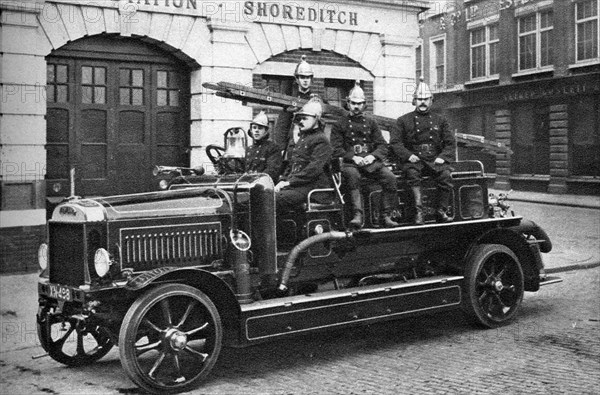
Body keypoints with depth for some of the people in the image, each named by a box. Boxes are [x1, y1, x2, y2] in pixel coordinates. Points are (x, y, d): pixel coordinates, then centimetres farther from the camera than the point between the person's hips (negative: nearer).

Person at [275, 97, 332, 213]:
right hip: (294, 185, 8)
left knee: (276, 199, -31)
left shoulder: (321, 141, -4)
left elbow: (314, 169, -15)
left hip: (311, 188, -8)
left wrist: (289, 182, -17)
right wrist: (283, 181, 8)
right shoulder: (302, 139, 27)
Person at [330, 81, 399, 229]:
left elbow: (383, 146, 13)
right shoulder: (339, 124, 12)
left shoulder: (370, 123, 21)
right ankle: (358, 215, -45)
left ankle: (386, 216, -19)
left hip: (371, 161, 3)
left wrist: (373, 156, -8)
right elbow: (336, 149, 2)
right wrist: (353, 157, -14)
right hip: (350, 163, -3)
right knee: (353, 175, -39)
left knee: (390, 177, -25)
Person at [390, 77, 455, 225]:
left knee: (445, 174, -29)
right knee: (412, 172, -36)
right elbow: (394, 142, 4)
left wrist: (442, 157, -5)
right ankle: (418, 211, -40)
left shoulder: (440, 120, 19)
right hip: (414, 160, -2)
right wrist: (409, 155, -13)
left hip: (435, 160, 2)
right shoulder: (404, 120, 13)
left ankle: (441, 211, -21)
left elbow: (449, 143, 14)